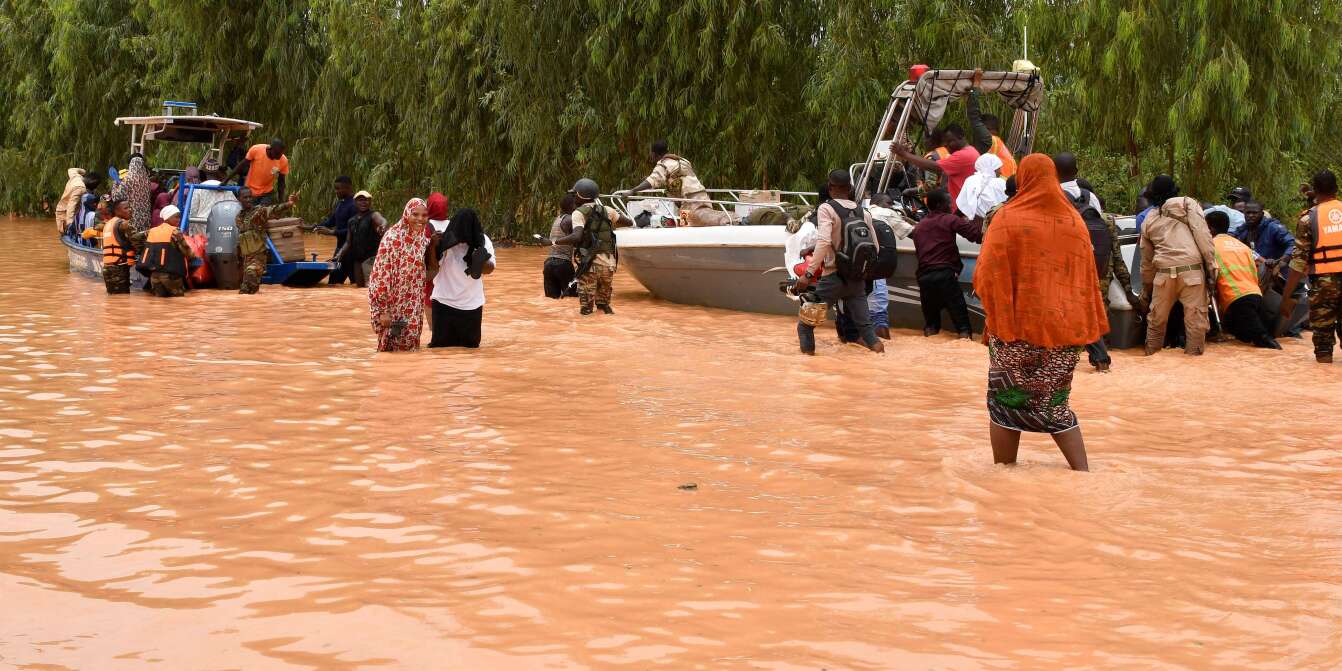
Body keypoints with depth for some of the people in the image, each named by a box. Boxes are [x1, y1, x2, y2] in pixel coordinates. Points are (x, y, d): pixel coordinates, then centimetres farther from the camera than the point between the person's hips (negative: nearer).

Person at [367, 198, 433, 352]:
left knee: (409, 346, 10)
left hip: (413, 309, 6)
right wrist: (383, 310, -17)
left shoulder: (423, 240, 6)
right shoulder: (393, 238, -14)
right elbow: (382, 275, -15)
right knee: (391, 348, 1)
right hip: (393, 305, -6)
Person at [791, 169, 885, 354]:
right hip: (857, 279, 5)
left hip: (833, 277, -5)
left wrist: (808, 274, -25)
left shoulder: (826, 209, -8)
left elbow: (824, 242, -22)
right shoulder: (863, 212, 7)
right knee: (863, 322, 11)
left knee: (805, 322, 8)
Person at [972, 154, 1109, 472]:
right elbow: (1087, 278, 9)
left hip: (1017, 326, -4)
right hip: (1063, 328, 4)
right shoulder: (1074, 221, 5)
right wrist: (1090, 327, 13)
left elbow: (985, 277, -9)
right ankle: (1084, 472, 7)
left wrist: (997, 316, 5)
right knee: (1057, 404, 15)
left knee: (1006, 403, 7)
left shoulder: (1008, 218, -8)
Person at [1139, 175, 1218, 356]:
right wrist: (1212, 266, -5)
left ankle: (1151, 354, 26)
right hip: (1191, 269, -3)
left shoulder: (1149, 220, 21)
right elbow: (1202, 235, -5)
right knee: (1195, 317, 1)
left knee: (1156, 318, 17)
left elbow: (1146, 260, 25)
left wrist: (1146, 289, 34)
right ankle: (1194, 353, -1)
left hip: (1164, 273, 3)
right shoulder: (1188, 204, 10)